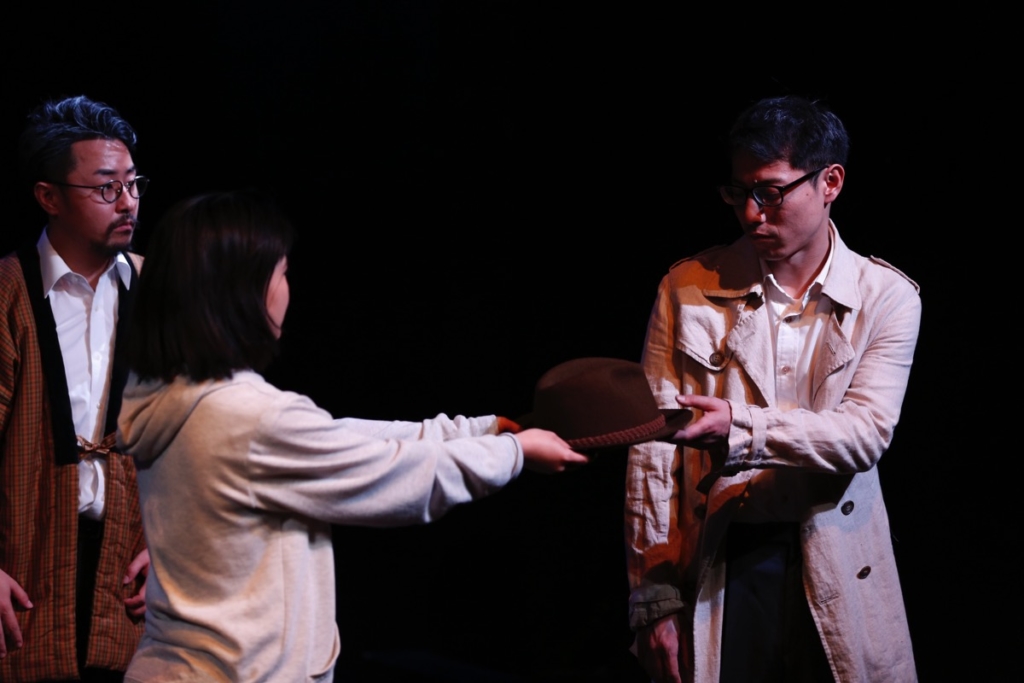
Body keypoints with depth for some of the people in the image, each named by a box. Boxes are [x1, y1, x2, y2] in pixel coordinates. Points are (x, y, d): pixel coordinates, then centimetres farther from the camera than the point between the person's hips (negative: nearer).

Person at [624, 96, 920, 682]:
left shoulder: (886, 297, 1)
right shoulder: (688, 287, 2)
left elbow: (867, 433, -11)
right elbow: (653, 447, 0)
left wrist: (742, 429, -27)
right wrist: (654, 596, -6)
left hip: (835, 580, 0)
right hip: (712, 571, 0)